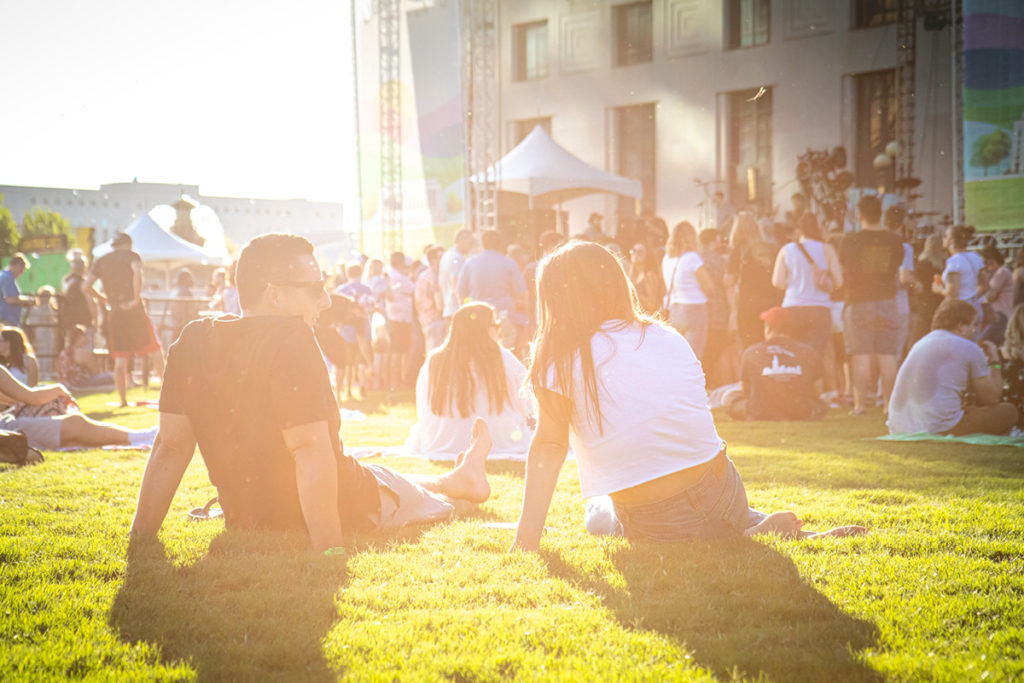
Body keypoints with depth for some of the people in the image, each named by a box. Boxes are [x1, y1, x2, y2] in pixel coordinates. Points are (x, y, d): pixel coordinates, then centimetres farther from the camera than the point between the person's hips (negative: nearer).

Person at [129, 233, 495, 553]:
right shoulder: (290, 340, -27)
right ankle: (461, 481, 58)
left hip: (245, 519, 6)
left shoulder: (193, 341, -8)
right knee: (409, 492, 28)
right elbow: (311, 450, -33)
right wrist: (329, 547, -29)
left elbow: (170, 445, -6)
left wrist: (140, 536, 0)